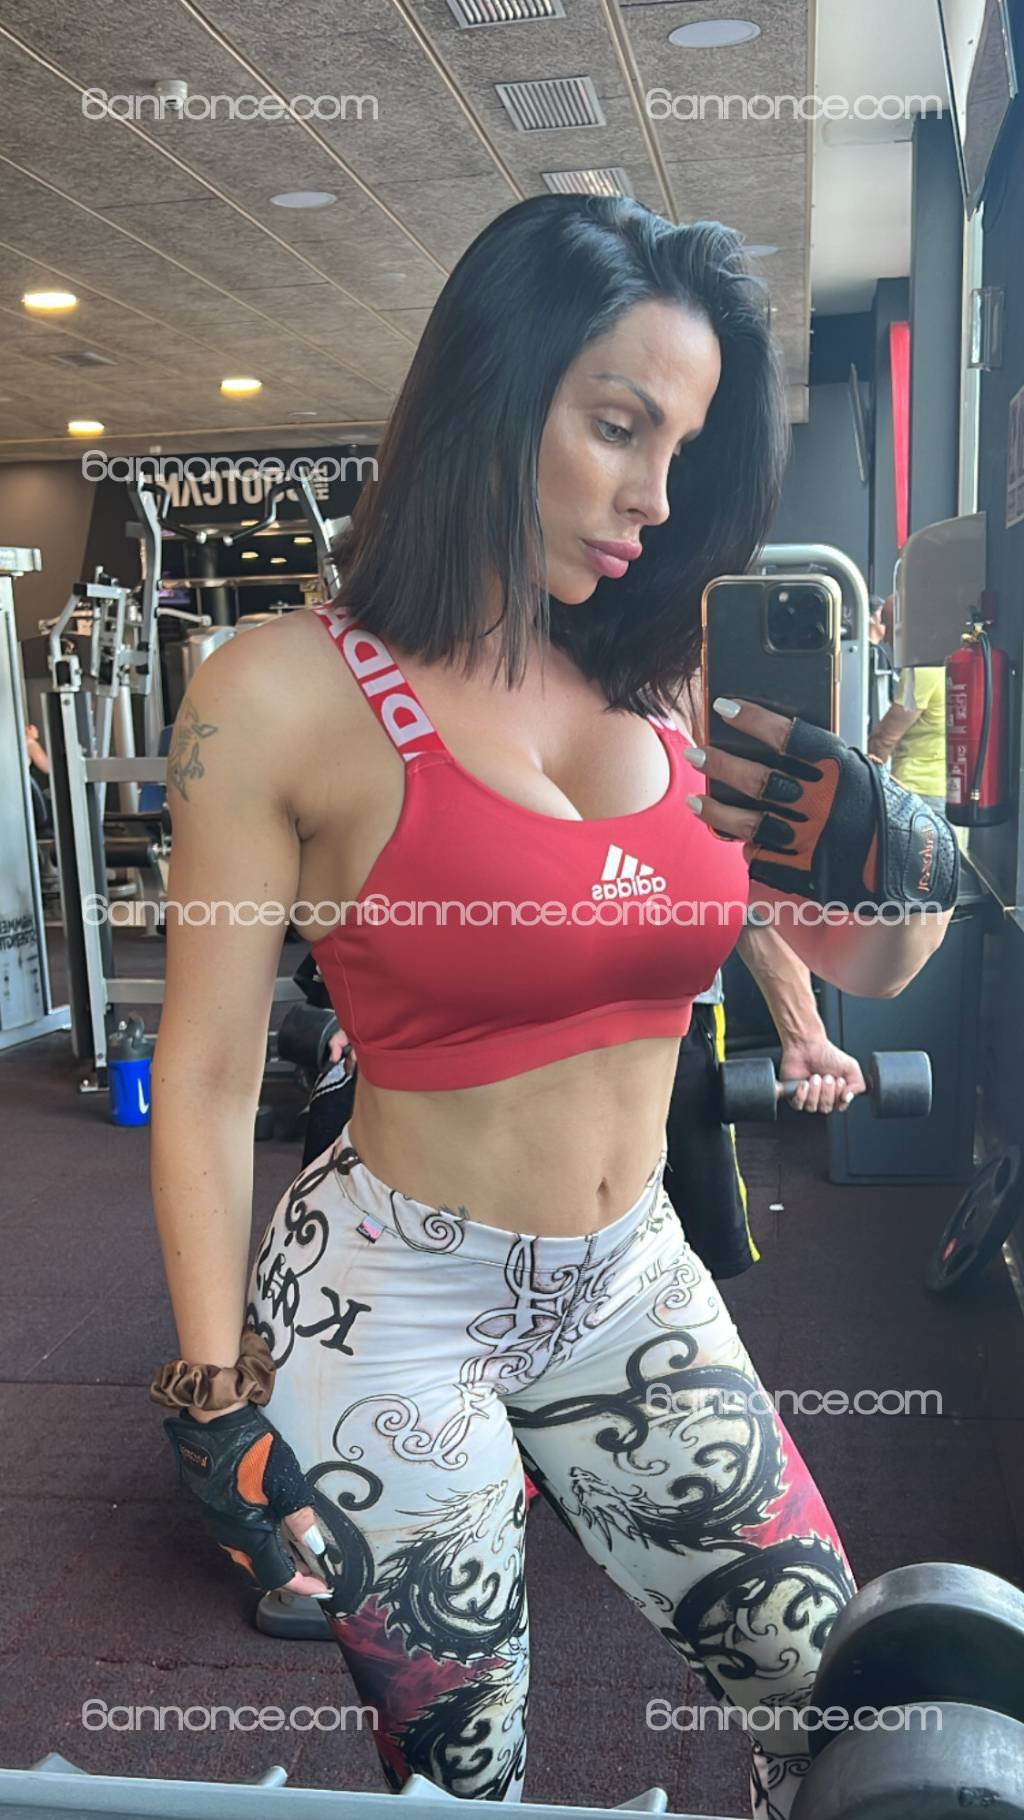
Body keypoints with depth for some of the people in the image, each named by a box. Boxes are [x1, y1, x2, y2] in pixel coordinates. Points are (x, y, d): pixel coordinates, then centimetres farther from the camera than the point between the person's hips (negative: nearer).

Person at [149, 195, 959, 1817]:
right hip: (389, 1313, -4)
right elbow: (206, 1075, -9)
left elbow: (864, 962, 6)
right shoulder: (291, 694, -13)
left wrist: (909, 865, -16)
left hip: (631, 1288, 5)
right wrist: (215, 1401, -7)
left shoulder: (664, 685, 0)